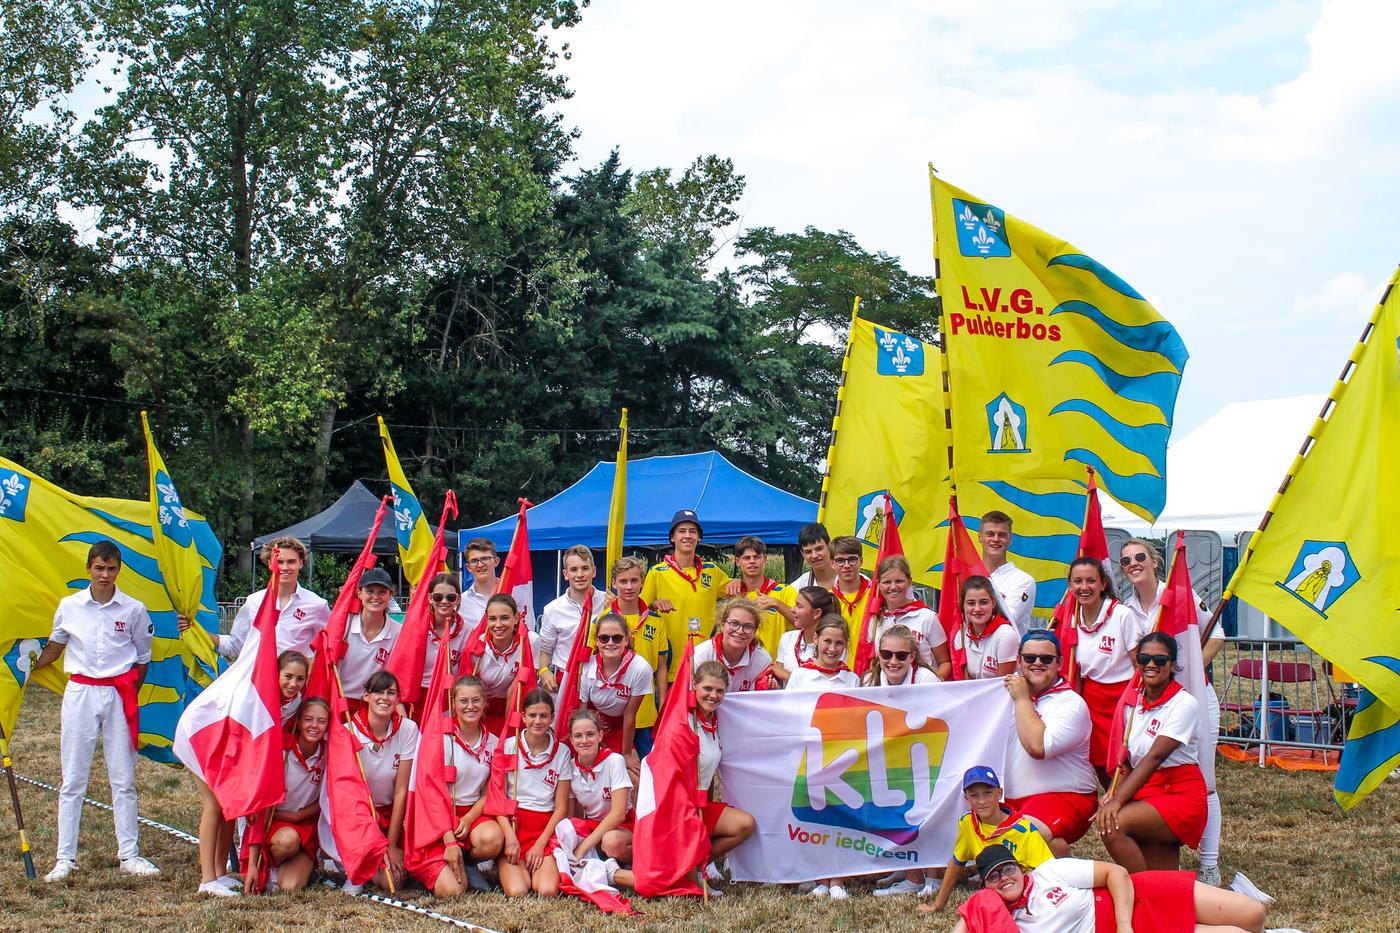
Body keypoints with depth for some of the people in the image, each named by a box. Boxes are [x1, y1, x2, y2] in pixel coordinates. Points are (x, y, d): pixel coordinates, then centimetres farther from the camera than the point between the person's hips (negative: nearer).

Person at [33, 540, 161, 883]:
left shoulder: (133, 610, 0)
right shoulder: (69, 606, 3)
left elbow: (142, 659, 9)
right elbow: (54, 647, 17)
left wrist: (128, 695, 4)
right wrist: (24, 668, 8)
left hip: (119, 695, 0)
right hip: (79, 693, 1)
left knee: (123, 778, 3)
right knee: (73, 780, 2)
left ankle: (129, 855, 10)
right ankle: (65, 858, 7)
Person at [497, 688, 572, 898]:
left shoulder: (562, 752, 6)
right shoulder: (508, 746, 2)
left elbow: (561, 806, 5)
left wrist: (541, 843, -6)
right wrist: (510, 838, -13)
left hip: (545, 828, 1)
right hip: (512, 822, -1)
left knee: (548, 892, -23)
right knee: (517, 892, -25)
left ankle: (532, 867, 9)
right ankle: (508, 867, 8)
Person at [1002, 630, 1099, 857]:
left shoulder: (1071, 703, -9)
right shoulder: (1014, 689, 12)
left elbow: (1038, 747, -24)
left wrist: (1022, 699, -14)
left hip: (1065, 796, -7)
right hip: (1010, 799, 7)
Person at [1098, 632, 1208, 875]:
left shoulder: (1184, 704, -12)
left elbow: (1155, 757, -22)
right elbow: (1127, 762, 12)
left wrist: (1118, 800, -31)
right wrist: (1113, 792, -10)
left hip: (1180, 795, -7)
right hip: (1144, 794, 7)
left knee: (1113, 826, -29)